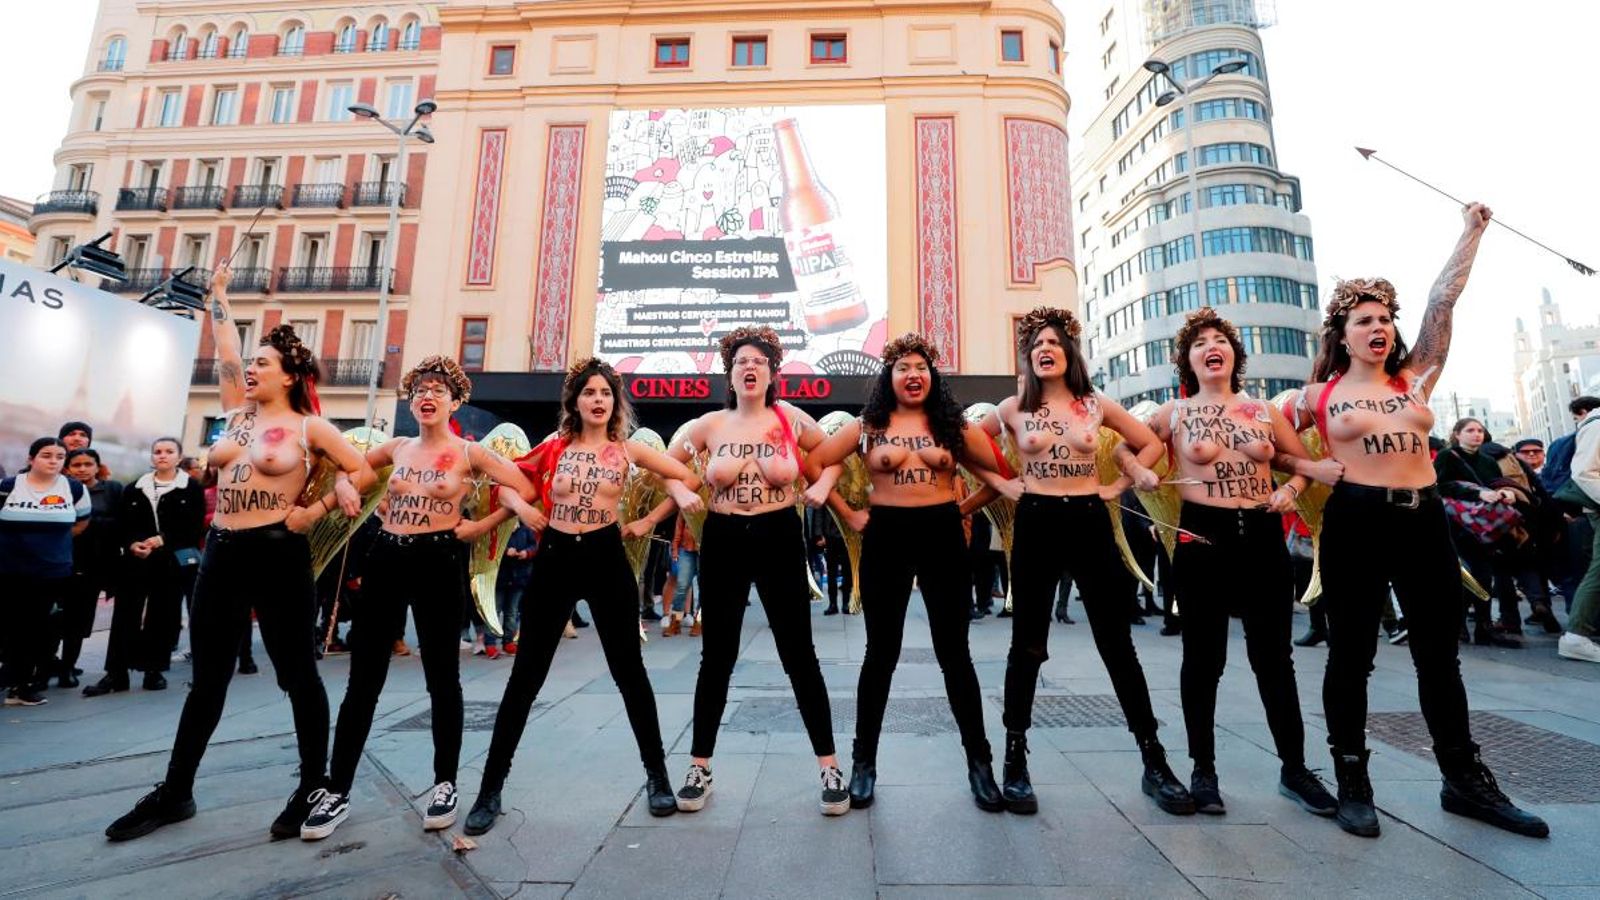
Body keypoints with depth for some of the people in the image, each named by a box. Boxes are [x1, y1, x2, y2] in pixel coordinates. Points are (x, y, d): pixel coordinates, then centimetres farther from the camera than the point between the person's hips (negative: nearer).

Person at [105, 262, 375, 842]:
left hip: (277, 555, -6)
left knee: (297, 673, 3)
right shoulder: (239, 412, 12)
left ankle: (314, 785, 16)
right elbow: (225, 350, 17)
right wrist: (218, 296, 28)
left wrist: (317, 510, -11)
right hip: (221, 553, 6)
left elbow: (363, 473, -7)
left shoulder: (309, 428, -4)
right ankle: (175, 792, 29)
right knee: (208, 678, 15)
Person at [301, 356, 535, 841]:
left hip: (439, 563, -4)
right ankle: (338, 791, 21)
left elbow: (526, 490, -10)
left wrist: (479, 526, -9)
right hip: (387, 559, 4)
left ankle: (445, 785, 21)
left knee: (441, 678, 5)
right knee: (363, 679, 8)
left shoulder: (470, 452, -4)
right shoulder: (397, 447, 9)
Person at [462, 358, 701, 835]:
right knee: (525, 676, 7)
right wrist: (521, 506, -3)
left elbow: (688, 479, 3)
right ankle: (490, 788, 22)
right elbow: (505, 479, 15)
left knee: (629, 671, 5)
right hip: (555, 560, 2)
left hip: (606, 559, -1)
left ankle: (657, 776, 20)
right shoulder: (555, 446, 5)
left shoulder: (628, 449, 1)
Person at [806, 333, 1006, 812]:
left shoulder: (953, 424, 5)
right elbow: (815, 463, 4)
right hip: (887, 537, 0)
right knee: (881, 654, 7)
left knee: (954, 653, 7)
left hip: (942, 535, 1)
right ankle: (864, 762, 21)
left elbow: (1001, 469, 7)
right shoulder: (867, 426, 3)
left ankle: (979, 761, 22)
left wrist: (963, 506, 3)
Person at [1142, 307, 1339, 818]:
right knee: (1204, 657, 5)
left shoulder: (1264, 410, 10)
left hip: (1263, 537, 3)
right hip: (1203, 537, -2)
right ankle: (1204, 770, 17)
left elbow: (1308, 463, 17)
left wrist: (1290, 489, -2)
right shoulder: (1174, 413, 2)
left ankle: (1294, 770, 26)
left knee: (1273, 657, 10)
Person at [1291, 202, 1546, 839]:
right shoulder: (1320, 395, 1)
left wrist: (1472, 229, 13)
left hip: (1424, 520, 4)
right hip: (1356, 523, -4)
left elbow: (1443, 300, 10)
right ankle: (1353, 783, 14)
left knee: (1439, 652, 13)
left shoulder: (1414, 378, 10)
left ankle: (1464, 780, 28)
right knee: (1351, 654, 2)